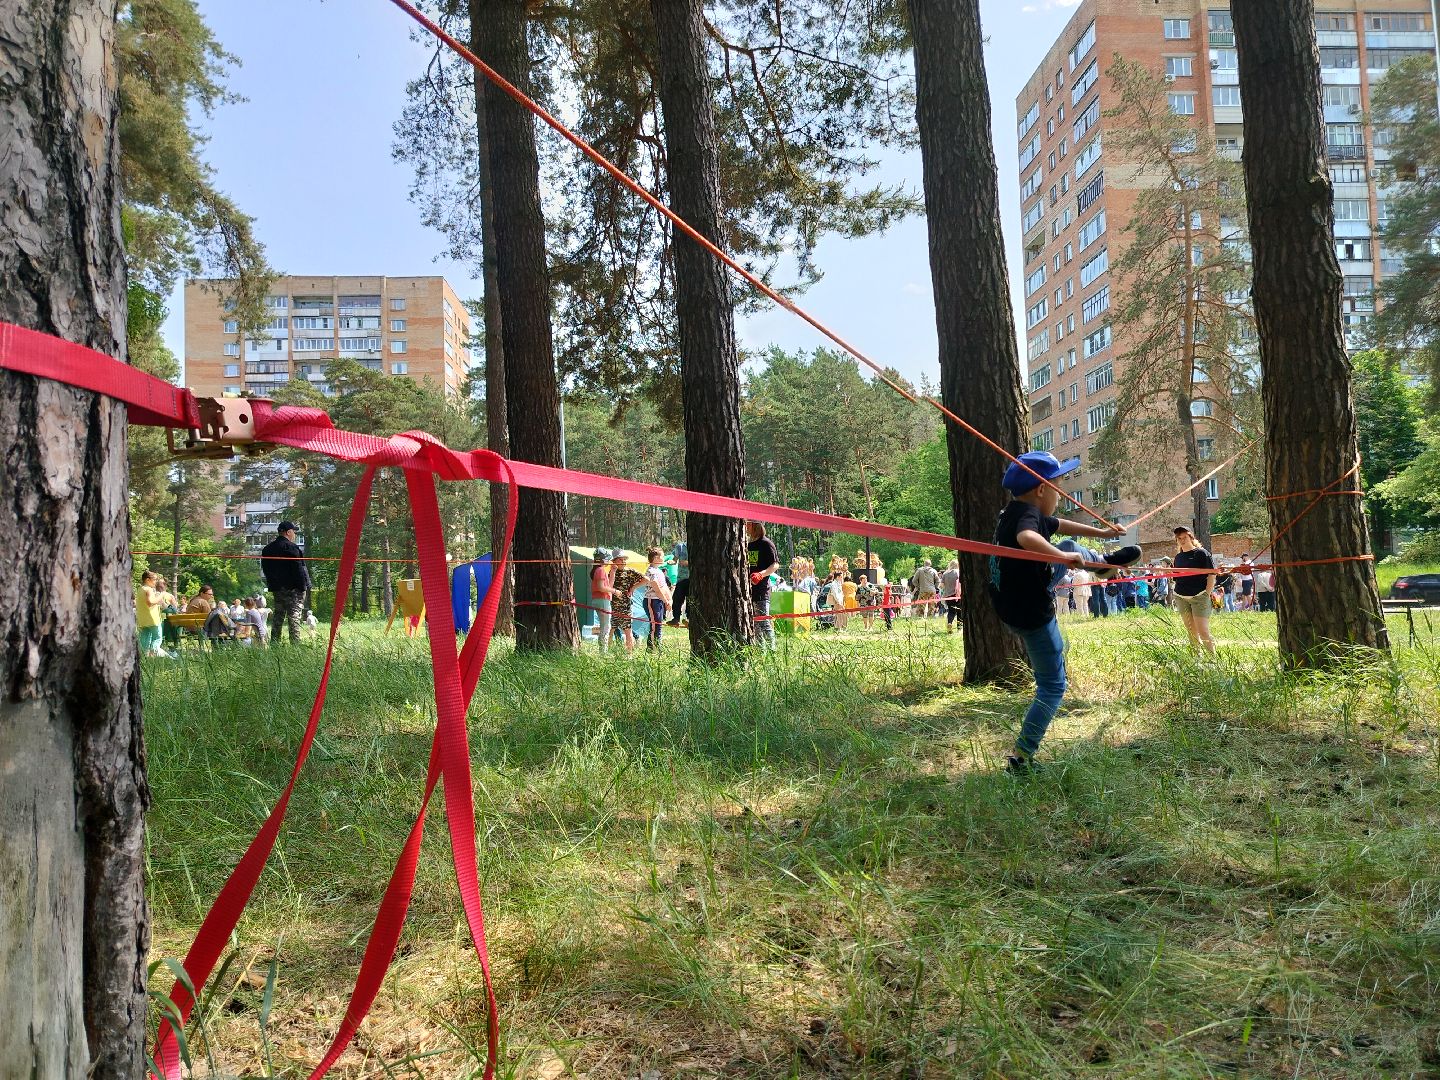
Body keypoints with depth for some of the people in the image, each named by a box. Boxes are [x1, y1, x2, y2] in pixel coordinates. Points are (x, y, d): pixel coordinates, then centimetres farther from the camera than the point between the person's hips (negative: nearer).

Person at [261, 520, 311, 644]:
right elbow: (298, 569, -16)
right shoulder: (291, 547, -12)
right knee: (294, 616, -8)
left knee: (278, 617, 13)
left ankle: (274, 644, 13)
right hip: (293, 588, -7)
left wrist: (272, 584, 19)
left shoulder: (267, 549, 14)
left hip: (277, 588, 7)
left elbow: (265, 569, 17)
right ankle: (295, 644, -13)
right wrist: (304, 586, -13)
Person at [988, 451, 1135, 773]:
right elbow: (1027, 537, -52)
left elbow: (1059, 525, 22)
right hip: (1033, 616, -9)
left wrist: (1101, 532, 33)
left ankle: (1105, 561, 56)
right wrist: (1064, 557, -41)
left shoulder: (1016, 510, 4)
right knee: (1052, 687, 4)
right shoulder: (1029, 513, -26)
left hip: (1012, 607, 9)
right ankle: (1020, 757, 3)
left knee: (1073, 550, 26)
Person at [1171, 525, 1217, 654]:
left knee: (1203, 631, -12)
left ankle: (1213, 657, -5)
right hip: (1181, 597, 5)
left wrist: (1207, 593, -10)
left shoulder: (1201, 553, -2)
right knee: (1191, 632, 8)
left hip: (1199, 596, -5)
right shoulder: (1178, 557, 14)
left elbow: (1212, 574, -5)